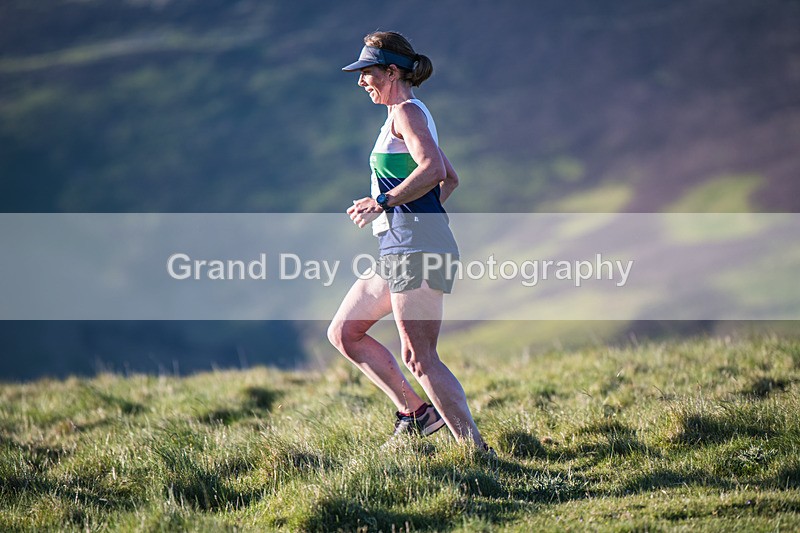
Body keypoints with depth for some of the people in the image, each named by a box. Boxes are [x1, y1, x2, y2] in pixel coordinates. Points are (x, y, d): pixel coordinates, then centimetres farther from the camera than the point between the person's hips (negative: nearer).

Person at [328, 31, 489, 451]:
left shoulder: (406, 112, -8)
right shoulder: (411, 115, 21)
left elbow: (433, 170, -24)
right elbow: (450, 179, 29)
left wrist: (383, 203, -22)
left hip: (416, 246, -10)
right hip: (398, 247, 10)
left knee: (419, 359, -12)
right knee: (343, 332, 13)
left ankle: (477, 451, -12)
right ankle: (414, 412, 13)